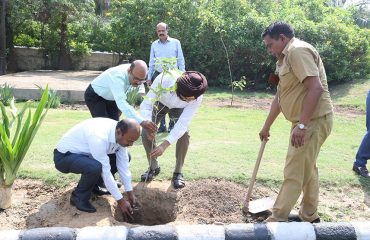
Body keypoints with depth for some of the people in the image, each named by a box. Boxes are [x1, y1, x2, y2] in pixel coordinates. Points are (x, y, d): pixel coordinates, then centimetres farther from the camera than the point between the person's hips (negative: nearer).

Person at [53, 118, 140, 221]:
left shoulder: (120, 134, -13)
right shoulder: (99, 137, -37)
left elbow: (123, 165, -5)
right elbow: (105, 172, -31)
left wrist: (130, 193, -6)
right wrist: (121, 201, -25)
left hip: (84, 153, 8)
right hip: (64, 156, -7)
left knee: (124, 158, 2)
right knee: (95, 167, -37)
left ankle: (94, 184, 13)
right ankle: (79, 197, -8)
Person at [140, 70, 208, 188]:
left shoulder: (197, 97, -38)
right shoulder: (164, 79, -45)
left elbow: (183, 124, -37)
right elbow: (146, 105, -38)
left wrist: (164, 145, -45)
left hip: (179, 108, 0)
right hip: (160, 102, 0)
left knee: (184, 134, -20)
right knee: (145, 133, -12)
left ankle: (178, 173, -1)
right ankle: (154, 167, 12)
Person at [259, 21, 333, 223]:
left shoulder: (297, 51, -15)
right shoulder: (286, 57, 18)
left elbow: (315, 88, -25)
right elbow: (280, 95, 24)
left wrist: (302, 125, -26)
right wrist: (266, 126, 27)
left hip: (313, 121, -11)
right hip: (307, 121, 11)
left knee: (294, 173, -4)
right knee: (307, 169, 19)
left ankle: (277, 220, 5)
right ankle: (309, 216, 32)